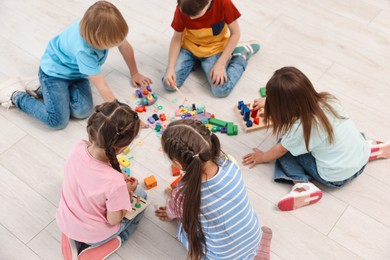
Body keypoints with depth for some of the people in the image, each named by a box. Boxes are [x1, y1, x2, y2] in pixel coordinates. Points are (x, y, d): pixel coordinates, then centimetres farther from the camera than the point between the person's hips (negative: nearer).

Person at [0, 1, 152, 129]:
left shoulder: (109, 30, -24)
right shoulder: (83, 50, -39)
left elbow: (126, 47, -1)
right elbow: (103, 88, -35)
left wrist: (134, 73, 10)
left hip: (76, 70, 7)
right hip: (54, 70, -6)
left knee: (83, 111, -15)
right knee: (58, 121, -16)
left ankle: (42, 90, 8)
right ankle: (17, 95, 6)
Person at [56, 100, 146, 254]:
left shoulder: (78, 147, -24)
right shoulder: (115, 183, -39)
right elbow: (113, 220, -20)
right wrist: (127, 192, -8)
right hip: (92, 235, -4)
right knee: (140, 195, 14)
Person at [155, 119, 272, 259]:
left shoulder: (183, 195, -30)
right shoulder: (229, 164, -21)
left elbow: (172, 212, -2)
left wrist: (169, 214, 20)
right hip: (255, 239, 3)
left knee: (184, 226, 18)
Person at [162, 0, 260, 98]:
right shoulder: (182, 9, -24)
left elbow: (235, 33, -17)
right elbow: (177, 39, -10)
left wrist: (220, 64, -22)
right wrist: (170, 69, -22)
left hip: (214, 49, -2)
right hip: (189, 48, 2)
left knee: (221, 90, -21)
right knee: (169, 84, -13)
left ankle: (241, 54, 8)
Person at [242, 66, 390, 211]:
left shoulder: (301, 128, -25)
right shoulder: (327, 99, -9)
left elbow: (280, 150, -5)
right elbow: (297, 99, 13)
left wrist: (262, 157, 15)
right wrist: (269, 101, 25)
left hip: (335, 178, -6)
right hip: (362, 158, 6)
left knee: (287, 147, 3)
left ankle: (304, 186, -13)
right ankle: (374, 149, 23)